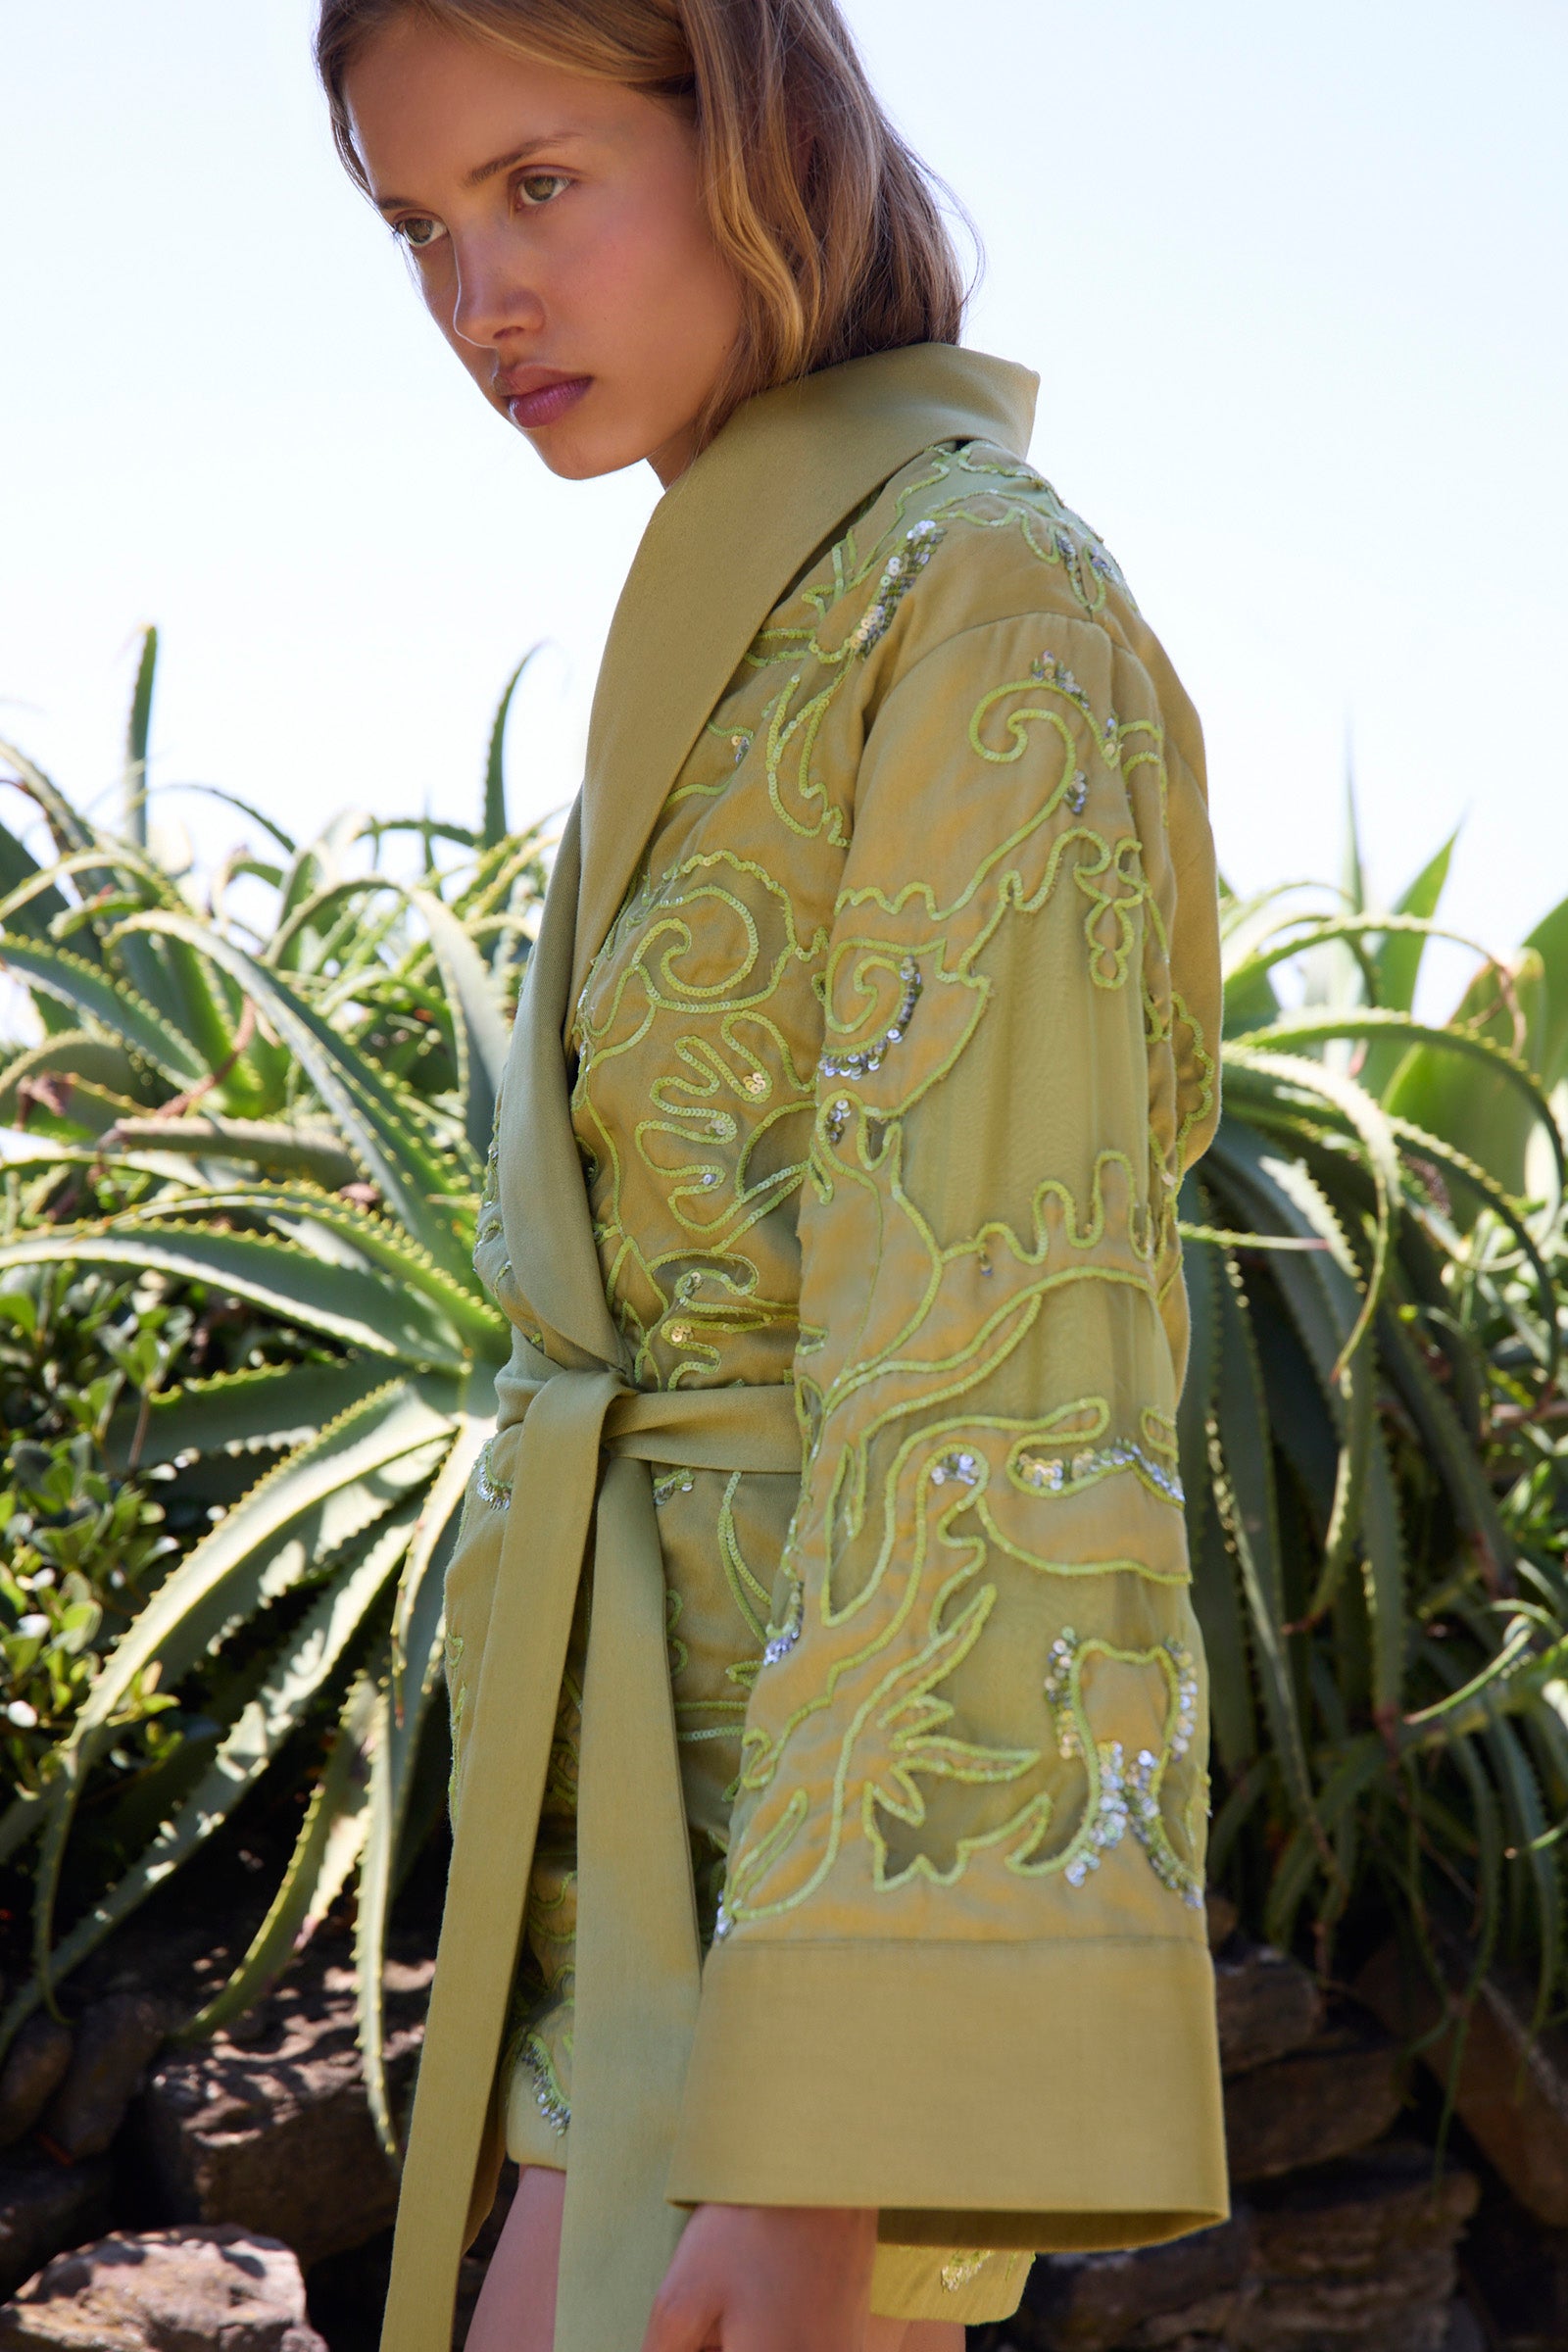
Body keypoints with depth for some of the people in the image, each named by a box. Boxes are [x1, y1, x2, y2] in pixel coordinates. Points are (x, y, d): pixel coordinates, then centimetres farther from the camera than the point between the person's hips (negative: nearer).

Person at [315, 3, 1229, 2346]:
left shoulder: (978, 596, -14)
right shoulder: (756, 621, 14)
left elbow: (982, 1363, -21)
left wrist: (818, 2132, -25)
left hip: (885, 1790, -10)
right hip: (710, 1787, 10)